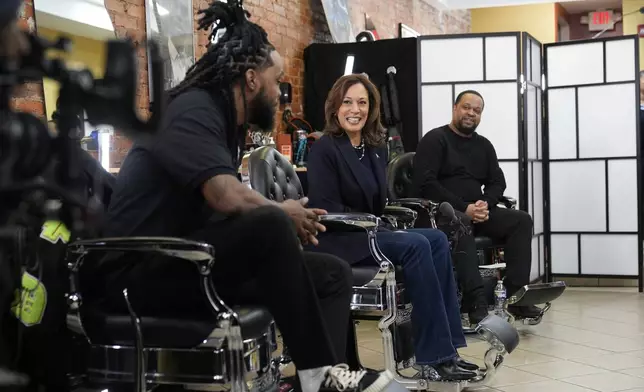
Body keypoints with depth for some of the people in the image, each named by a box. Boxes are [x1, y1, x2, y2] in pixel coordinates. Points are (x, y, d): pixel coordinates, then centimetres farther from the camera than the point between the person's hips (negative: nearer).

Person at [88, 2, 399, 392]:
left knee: (333, 274, 2)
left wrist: (287, 218, -8)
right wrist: (284, 215, -11)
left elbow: (230, 207, 11)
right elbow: (228, 198, -29)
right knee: (270, 225, -32)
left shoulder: (226, 121, 14)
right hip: (143, 272, -10)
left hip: (193, 261, 10)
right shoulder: (193, 111, -15)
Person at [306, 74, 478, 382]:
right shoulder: (323, 150, -8)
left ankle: (446, 348, -19)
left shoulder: (376, 149, 14)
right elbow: (326, 210, -15)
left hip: (370, 234, 8)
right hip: (338, 241, -7)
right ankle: (435, 356, -25)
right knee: (416, 246, -27)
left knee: (437, 239, -16)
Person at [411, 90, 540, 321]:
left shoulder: (484, 145, 19)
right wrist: (464, 207, -20)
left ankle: (516, 296, -22)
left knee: (521, 220, -14)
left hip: (476, 212, 7)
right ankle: (477, 303, -45)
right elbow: (425, 183, -14)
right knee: (461, 224, -39)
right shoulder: (435, 139, -1)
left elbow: (497, 182, 13)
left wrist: (485, 204, -11)